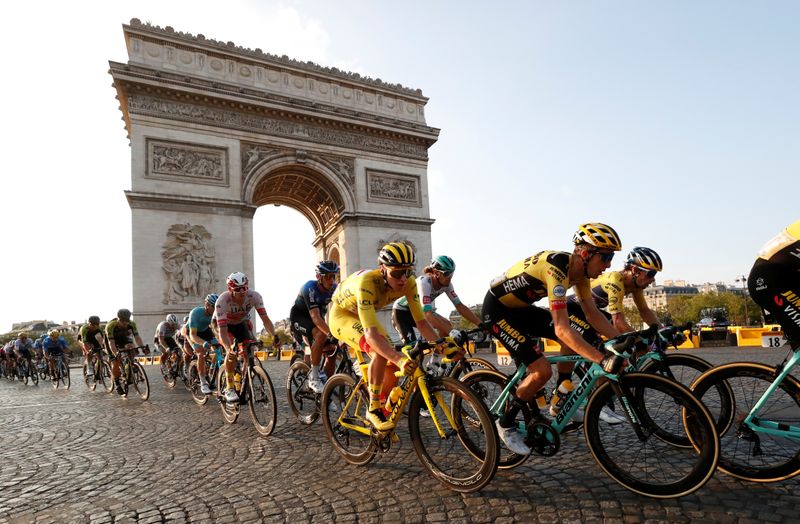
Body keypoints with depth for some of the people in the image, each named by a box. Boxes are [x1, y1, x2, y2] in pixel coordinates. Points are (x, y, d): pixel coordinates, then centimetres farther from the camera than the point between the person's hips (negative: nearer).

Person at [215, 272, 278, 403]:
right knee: (231, 352, -26)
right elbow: (222, 330, -40)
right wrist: (229, 348, -55)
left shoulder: (254, 296, -31)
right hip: (224, 324, -3)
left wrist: (275, 336, -46)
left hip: (242, 322, 3)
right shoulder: (222, 301, -37)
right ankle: (229, 389, -16)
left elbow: (265, 318, -32)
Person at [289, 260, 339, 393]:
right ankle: (314, 378, -23)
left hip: (317, 319, 6)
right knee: (322, 334, -34)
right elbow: (315, 317, -41)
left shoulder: (334, 289, -14)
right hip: (299, 318, -6)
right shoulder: (310, 288, -31)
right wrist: (332, 333, -54)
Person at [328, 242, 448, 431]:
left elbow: (421, 321, -18)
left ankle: (383, 412, 18)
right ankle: (373, 409, -15)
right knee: (380, 351, -31)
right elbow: (371, 333, -48)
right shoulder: (367, 282, -41)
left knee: (392, 364, -5)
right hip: (342, 316, -6)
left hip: (364, 315, 6)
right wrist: (400, 359, -61)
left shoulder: (408, 282, -24)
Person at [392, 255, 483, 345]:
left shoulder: (446, 284, -16)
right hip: (401, 312, -7)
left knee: (446, 325, -13)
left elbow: (460, 306, -14)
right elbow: (428, 315, -45)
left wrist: (481, 325, -24)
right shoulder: (424, 282, -36)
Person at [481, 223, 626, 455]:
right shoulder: (557, 269, -33)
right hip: (497, 310, -9)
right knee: (542, 371, -16)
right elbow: (561, 329, -39)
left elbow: (593, 314, 3)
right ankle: (506, 424, 4)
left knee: (576, 341, 2)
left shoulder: (580, 269, -4)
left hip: (521, 307, 9)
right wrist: (604, 361, -43)